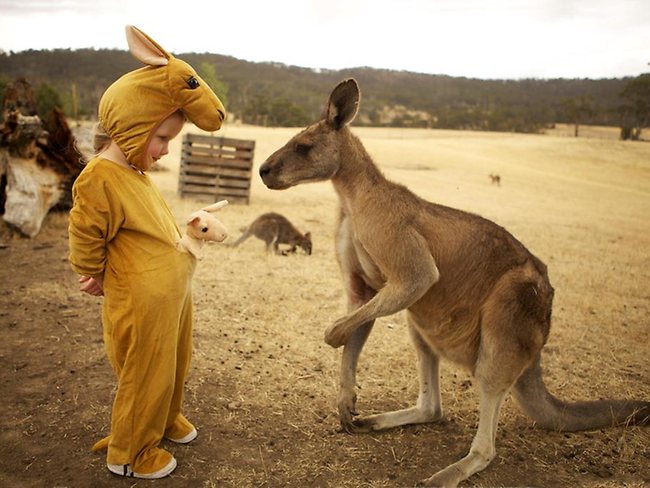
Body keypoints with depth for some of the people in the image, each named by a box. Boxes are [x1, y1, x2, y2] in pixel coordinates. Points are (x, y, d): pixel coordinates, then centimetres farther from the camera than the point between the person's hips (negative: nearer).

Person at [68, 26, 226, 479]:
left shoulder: (136, 170, 4)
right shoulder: (99, 179, -22)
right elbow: (86, 242, -13)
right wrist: (104, 280, -1)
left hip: (174, 295, 9)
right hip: (142, 305, -9)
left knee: (174, 365, 25)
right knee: (146, 376, 9)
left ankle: (166, 418, 51)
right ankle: (129, 453, 32)